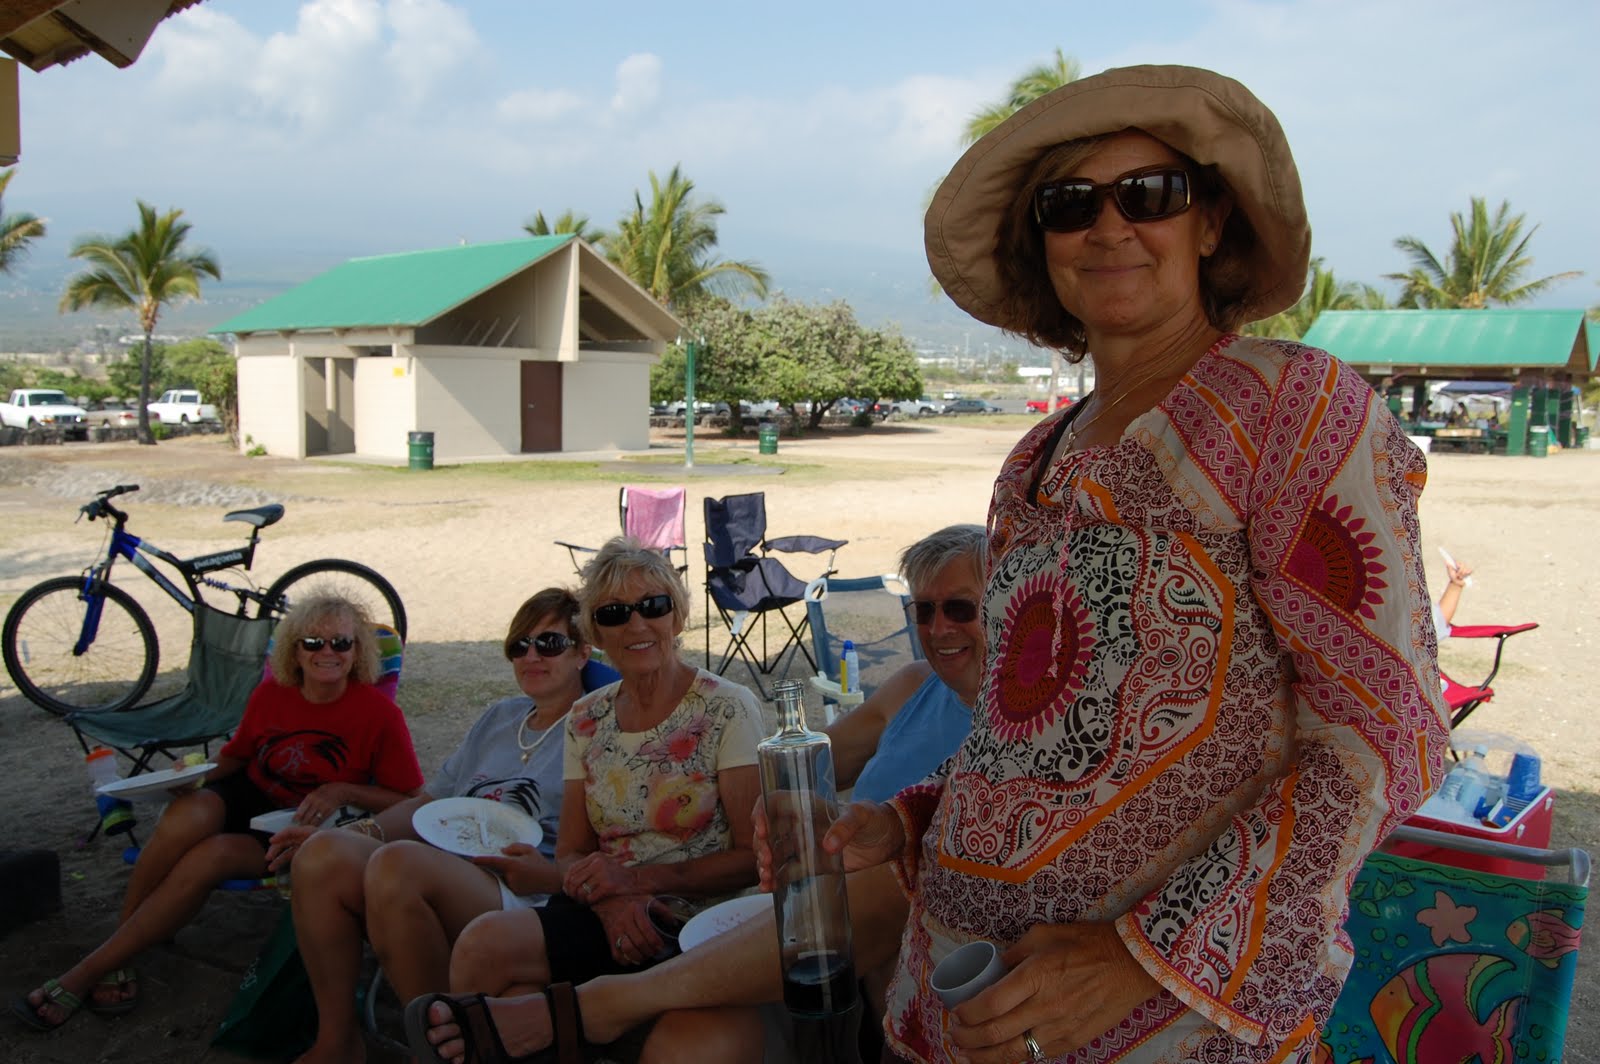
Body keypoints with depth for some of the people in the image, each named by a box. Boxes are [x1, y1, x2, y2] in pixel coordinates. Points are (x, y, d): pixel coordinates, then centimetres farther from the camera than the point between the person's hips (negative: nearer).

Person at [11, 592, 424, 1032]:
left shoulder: (379, 714, -13)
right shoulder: (270, 694, -3)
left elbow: (409, 801, -10)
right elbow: (235, 756, 14)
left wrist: (343, 791, -24)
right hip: (244, 797, 3)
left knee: (210, 856, -30)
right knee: (187, 815, -32)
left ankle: (87, 973, -13)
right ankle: (115, 958, -15)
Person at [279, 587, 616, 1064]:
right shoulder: (499, 717, 26)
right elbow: (430, 801, 25)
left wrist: (549, 875, -21)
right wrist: (358, 831, 9)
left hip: (526, 899, -7)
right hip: (444, 869, 7)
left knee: (397, 862, -33)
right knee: (323, 852, -19)